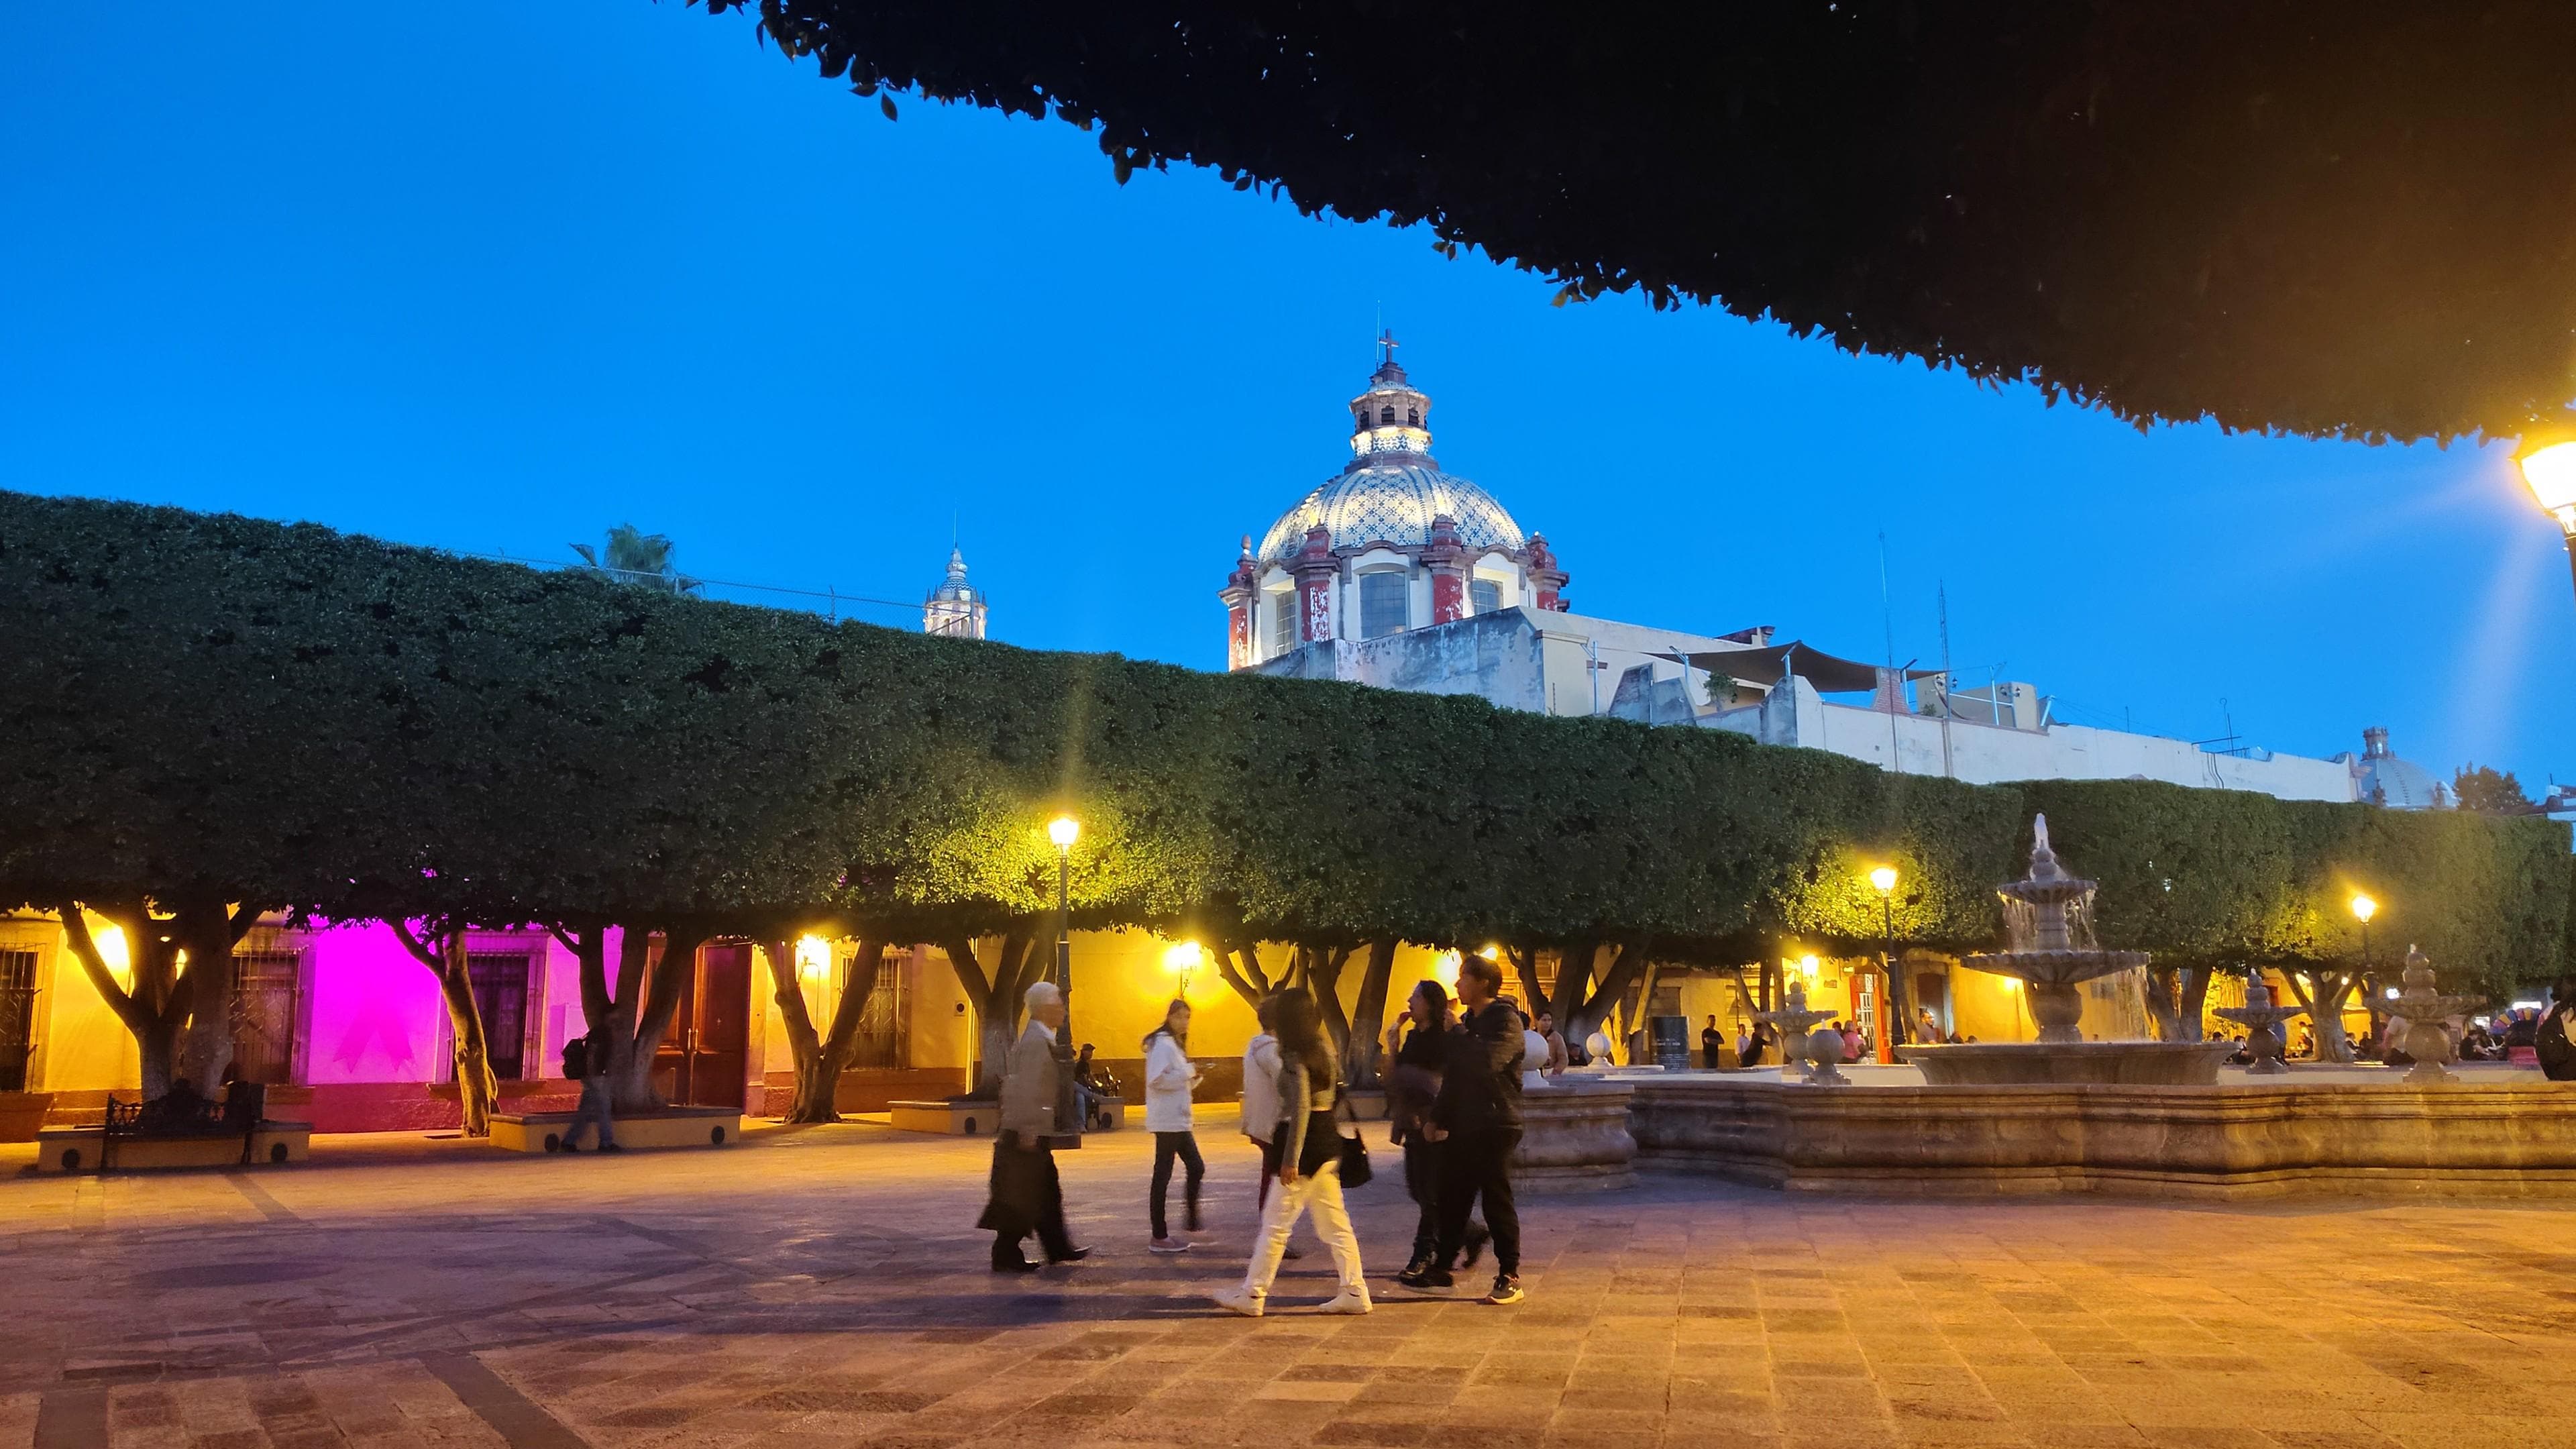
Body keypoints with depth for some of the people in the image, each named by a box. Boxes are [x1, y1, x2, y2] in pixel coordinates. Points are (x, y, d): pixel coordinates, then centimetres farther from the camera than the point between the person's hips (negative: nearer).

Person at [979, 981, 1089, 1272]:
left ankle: (1058, 1249, 24)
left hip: (1034, 1136, 10)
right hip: (1028, 1136, -10)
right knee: (1020, 1198, -2)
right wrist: (1029, 1131, -24)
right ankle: (1006, 1256, 5)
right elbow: (1026, 1089, -24)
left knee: (1047, 1193, 16)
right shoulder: (1036, 1041, -17)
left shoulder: (1039, 1039, 14)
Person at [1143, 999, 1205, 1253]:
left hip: (1178, 1120, 10)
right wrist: (1188, 1073, -18)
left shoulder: (1174, 1044, 18)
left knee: (1196, 1168, 13)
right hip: (1167, 1121, -10)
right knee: (1163, 1175, -5)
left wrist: (1193, 1077, 5)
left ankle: (1191, 1219, 25)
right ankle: (1160, 1237, -2)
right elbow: (1156, 1080, -24)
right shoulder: (1162, 1044, -13)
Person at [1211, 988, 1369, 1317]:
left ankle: (1251, 1296, 7)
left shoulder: (1295, 1057, -15)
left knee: (1275, 1222, 0)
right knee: (1335, 1222, 11)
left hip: (1307, 1143, -9)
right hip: (1328, 1143, 9)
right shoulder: (1323, 1048, 11)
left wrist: (1291, 1160, -20)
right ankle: (1355, 1292, 11)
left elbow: (1300, 1109, -20)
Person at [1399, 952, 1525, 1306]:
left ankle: (1509, 1277, 7)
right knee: (1452, 1199, 10)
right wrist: (1438, 1118, 16)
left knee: (1497, 1202, -2)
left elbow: (1487, 1061, -30)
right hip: (1463, 1127, 8)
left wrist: (1456, 1031, -19)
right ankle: (1440, 1269, 17)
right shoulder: (1467, 1023, 16)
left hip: (1495, 1127, -8)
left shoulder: (1505, 1021, -11)